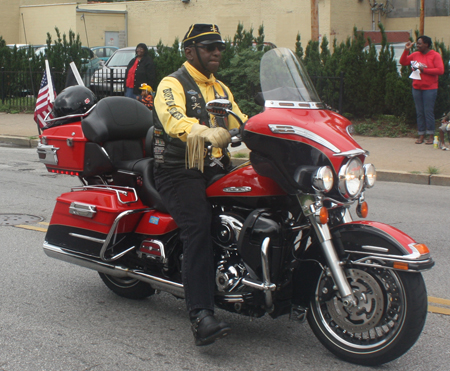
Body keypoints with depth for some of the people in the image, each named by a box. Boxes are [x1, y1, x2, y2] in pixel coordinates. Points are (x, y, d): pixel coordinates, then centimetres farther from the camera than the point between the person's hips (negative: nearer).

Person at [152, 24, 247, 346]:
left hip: (216, 169, 7)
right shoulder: (172, 84, 0)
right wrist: (206, 133, -42)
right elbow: (173, 118, -22)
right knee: (200, 225, -29)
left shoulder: (222, 90, 25)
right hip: (180, 171, -7)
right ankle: (201, 315, -35)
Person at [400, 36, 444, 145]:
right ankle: (421, 135, 11)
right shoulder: (415, 55, 10)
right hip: (416, 88, 5)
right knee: (419, 112, 5)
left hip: (430, 88, -5)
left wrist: (425, 70, -14)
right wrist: (406, 50, 0)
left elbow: (440, 70, -11)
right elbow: (403, 62, 12)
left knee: (428, 111, -6)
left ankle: (431, 136, 3)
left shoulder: (435, 55, -3)